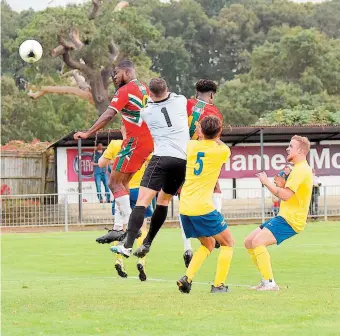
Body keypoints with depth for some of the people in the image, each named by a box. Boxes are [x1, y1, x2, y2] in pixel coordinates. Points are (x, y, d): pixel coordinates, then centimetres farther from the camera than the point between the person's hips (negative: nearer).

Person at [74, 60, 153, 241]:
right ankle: (119, 227, 14)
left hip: (135, 141, -9)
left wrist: (87, 133, -25)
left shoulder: (125, 91, -10)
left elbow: (108, 115, -21)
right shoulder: (144, 89, 15)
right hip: (148, 141, 9)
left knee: (114, 183, -6)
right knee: (122, 182, 16)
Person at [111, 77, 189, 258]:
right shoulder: (180, 101, 10)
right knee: (164, 200, 19)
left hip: (162, 157, -4)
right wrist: (166, 93, 49)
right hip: (184, 160, 4)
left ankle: (127, 245, -25)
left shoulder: (146, 112, 5)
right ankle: (147, 244, 19)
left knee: (142, 200, -11)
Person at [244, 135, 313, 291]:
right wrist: (282, 184, 9)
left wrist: (267, 182, -15)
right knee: (249, 242, 10)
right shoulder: (299, 169, 20)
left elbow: (285, 195, -24)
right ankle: (266, 280, 12)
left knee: (258, 241, -25)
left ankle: (270, 283, -24)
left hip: (291, 220, -11)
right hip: (284, 216, 11)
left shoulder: (301, 170, -15)